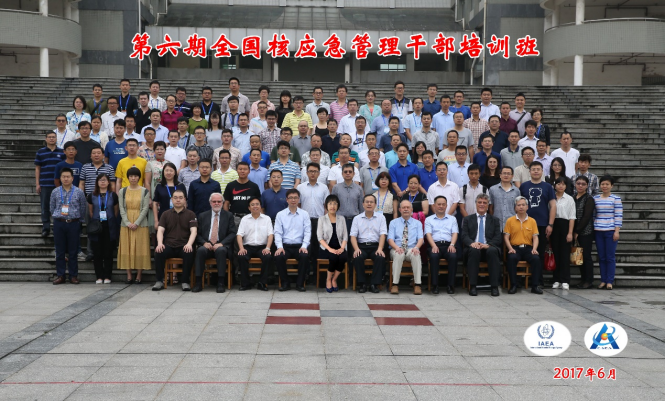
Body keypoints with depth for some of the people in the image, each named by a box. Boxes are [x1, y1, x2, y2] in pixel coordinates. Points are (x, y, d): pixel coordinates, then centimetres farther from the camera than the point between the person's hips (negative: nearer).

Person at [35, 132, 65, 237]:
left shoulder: (61, 152, 6)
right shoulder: (40, 152, 5)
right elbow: (37, 168, 6)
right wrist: (37, 184, 0)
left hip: (58, 185, 0)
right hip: (44, 185, 0)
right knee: (45, 207, 2)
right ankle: (46, 228, 10)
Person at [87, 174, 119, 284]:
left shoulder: (113, 195, 5)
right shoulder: (92, 196, 8)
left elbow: (116, 212, 8)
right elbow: (90, 212, 13)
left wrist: (115, 226, 5)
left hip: (109, 227, -1)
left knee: (108, 253, 0)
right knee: (97, 253, 1)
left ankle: (107, 277, 6)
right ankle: (99, 276, 7)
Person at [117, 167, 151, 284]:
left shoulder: (145, 191, 3)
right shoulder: (122, 191, 8)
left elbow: (145, 208, -3)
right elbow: (121, 208, 3)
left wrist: (136, 223, -12)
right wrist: (127, 223, -10)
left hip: (141, 224, -2)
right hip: (126, 224, 2)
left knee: (140, 248, -2)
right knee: (126, 249, 1)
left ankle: (139, 276, 4)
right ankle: (129, 276, 7)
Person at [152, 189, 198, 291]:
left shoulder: (190, 214, 10)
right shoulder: (166, 214, 15)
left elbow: (193, 231, -2)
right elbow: (160, 230, 5)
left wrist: (189, 244, -22)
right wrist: (160, 243, -15)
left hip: (184, 246, -2)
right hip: (168, 245, 2)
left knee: (189, 253, -34)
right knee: (158, 252, -29)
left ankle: (185, 282, -21)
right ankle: (159, 281, -15)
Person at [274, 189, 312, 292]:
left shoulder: (304, 214, 9)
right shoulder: (280, 215, 8)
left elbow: (307, 232, 3)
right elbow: (277, 233, 2)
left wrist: (304, 246, -12)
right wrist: (280, 247, -13)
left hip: (299, 246, 0)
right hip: (285, 246, 0)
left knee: (305, 256, -32)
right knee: (278, 257, -30)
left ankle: (300, 284, -15)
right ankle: (285, 283, -11)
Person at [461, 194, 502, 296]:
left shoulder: (494, 220, 21)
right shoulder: (468, 219, 21)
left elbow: (498, 238, 8)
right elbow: (464, 236, 6)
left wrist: (488, 245, -14)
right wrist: (471, 243, -17)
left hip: (488, 248, 0)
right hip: (473, 248, 0)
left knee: (493, 251, -35)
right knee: (474, 250, -37)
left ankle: (494, 287, -32)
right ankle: (472, 286, -32)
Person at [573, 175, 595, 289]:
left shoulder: (589, 199, -6)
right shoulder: (573, 198, 12)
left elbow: (586, 217, -12)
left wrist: (577, 231, -13)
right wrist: (573, 231, 4)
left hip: (586, 232, -6)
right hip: (576, 232, 6)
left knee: (586, 255, -4)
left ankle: (589, 281, 2)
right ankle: (583, 279, 15)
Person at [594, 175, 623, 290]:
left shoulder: (616, 199, -1)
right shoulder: (596, 199, 9)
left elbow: (618, 216, -3)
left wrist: (617, 231, -9)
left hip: (611, 231, -3)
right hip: (598, 231, 3)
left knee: (610, 257, -1)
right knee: (601, 257, 5)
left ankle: (610, 281, 4)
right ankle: (603, 280, 11)